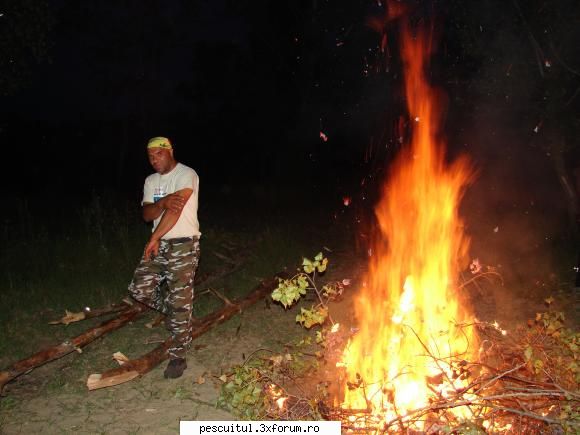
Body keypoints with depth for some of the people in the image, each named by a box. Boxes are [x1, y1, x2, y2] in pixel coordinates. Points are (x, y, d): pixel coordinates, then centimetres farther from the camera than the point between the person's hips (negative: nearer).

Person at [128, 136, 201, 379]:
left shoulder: (186, 175, -10)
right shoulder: (151, 181, 13)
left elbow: (175, 210, -18)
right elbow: (147, 214, 0)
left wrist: (154, 238, -14)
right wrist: (163, 202, -21)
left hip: (183, 245, -7)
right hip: (158, 245, 7)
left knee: (179, 303, -4)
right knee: (139, 289, 1)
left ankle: (178, 357, 7)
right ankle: (173, 313, 27)